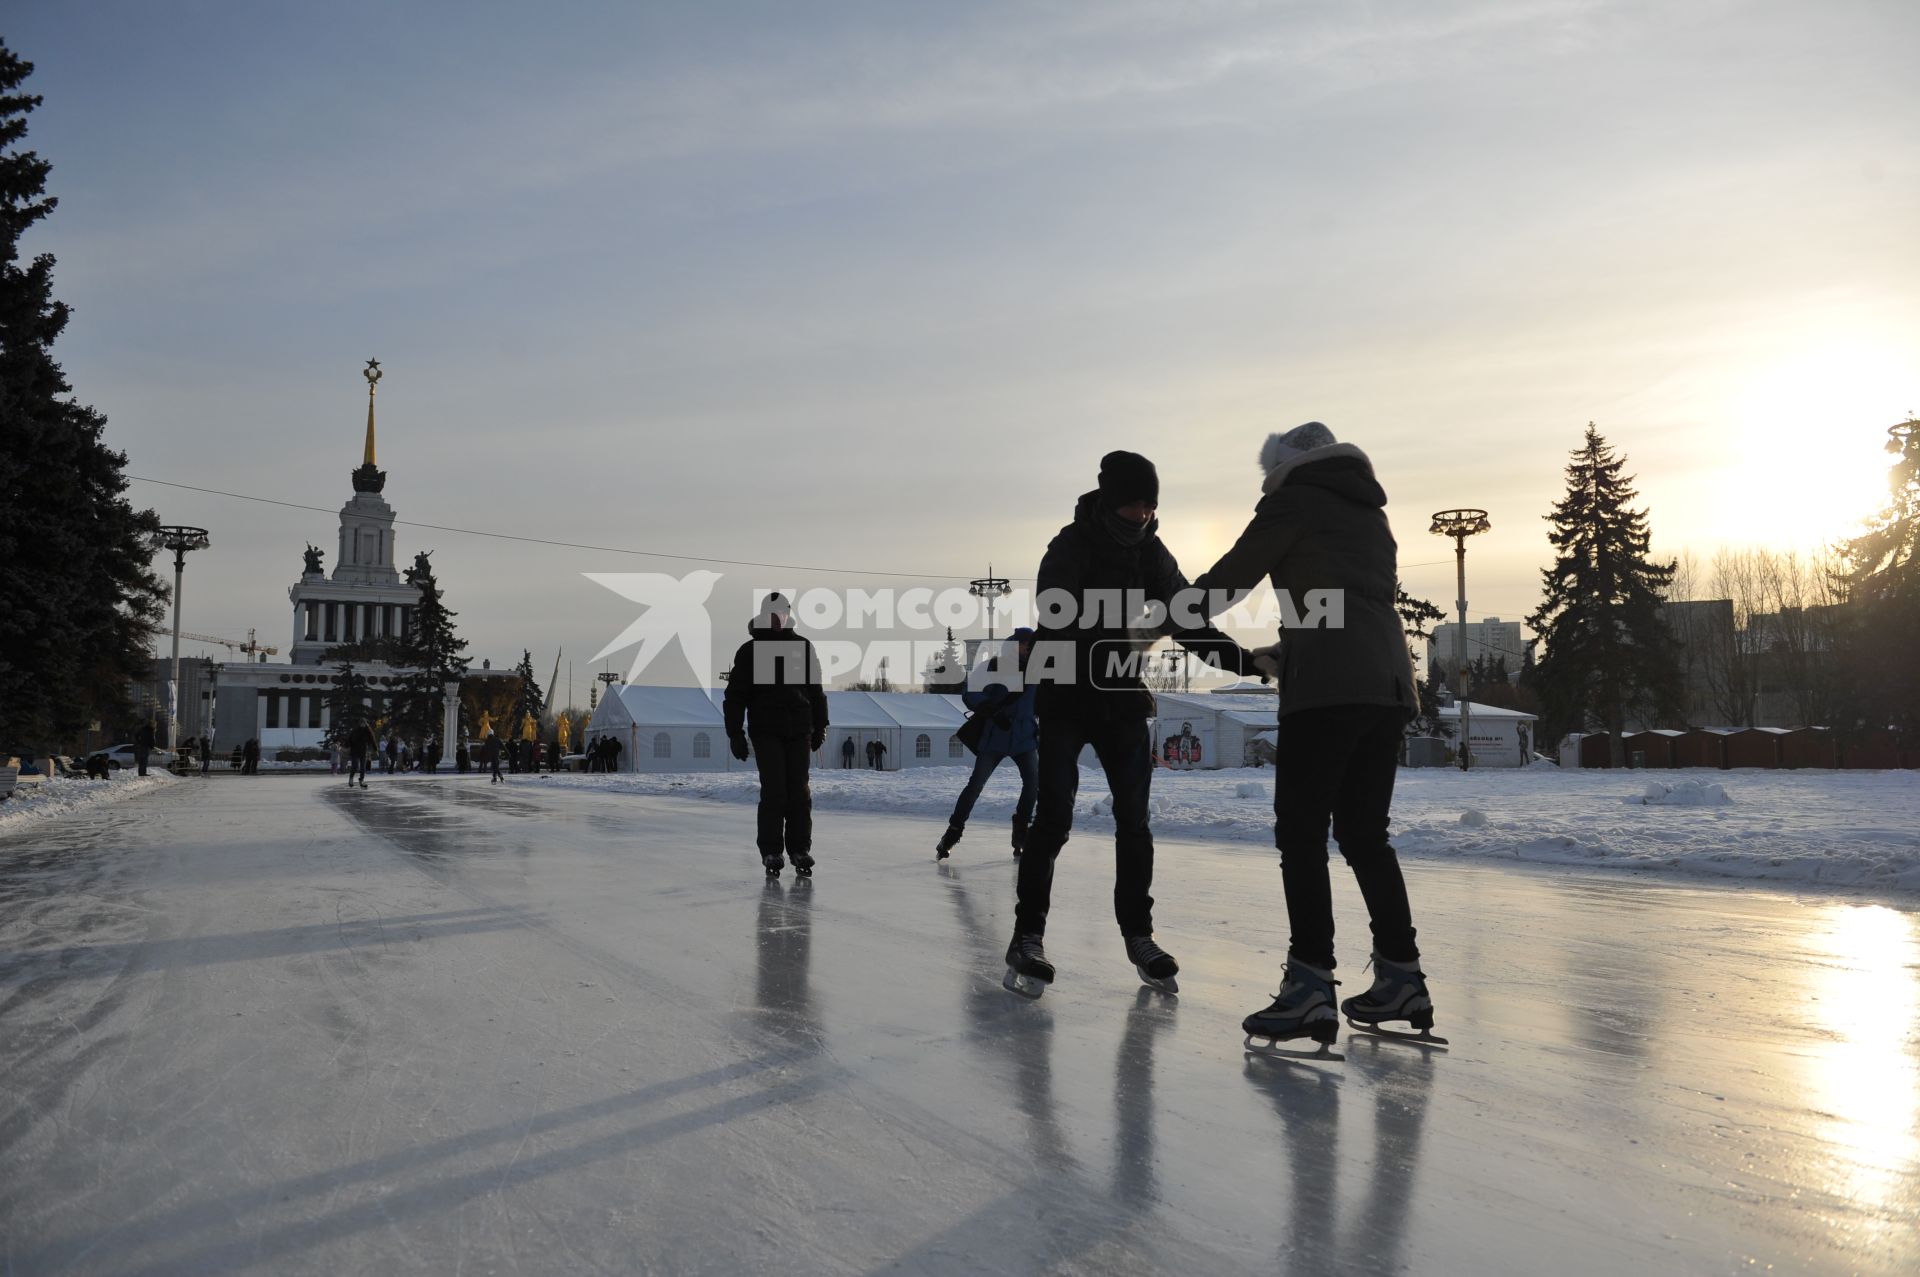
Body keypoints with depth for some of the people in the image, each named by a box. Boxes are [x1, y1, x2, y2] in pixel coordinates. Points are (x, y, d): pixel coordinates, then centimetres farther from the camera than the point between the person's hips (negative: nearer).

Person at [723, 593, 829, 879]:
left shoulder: (803, 647, 9)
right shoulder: (750, 650, 2)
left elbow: (816, 689, 15)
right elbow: (735, 695, 1)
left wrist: (820, 726, 13)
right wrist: (735, 733, -4)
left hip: (799, 729, 2)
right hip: (766, 730, -2)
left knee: (799, 791, 3)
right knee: (773, 791, -6)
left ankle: (800, 849, 12)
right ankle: (771, 852, 4)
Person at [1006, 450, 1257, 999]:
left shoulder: (1152, 554, 4)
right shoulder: (1071, 547, -12)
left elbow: (1186, 619, 5)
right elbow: (1055, 618, -25)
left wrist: (1245, 659, -8)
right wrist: (1131, 629, -37)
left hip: (1123, 699, 5)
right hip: (1065, 699, -5)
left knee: (1133, 820, 5)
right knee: (1053, 818, -9)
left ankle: (1138, 934, 17)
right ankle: (1027, 937, 0)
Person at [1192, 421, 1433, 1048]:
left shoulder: (1295, 500, 5)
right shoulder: (1371, 514, 26)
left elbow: (1228, 578, 6)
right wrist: (1288, 653, 35)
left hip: (1328, 687, -7)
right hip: (1390, 683, 8)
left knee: (1302, 833, -5)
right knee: (1364, 833, 14)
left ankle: (1310, 989, -11)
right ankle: (1401, 979, 17)